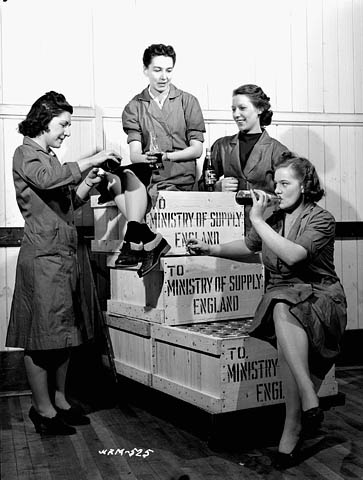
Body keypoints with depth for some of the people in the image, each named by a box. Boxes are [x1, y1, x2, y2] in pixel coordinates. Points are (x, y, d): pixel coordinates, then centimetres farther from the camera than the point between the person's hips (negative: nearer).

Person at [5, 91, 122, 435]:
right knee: (42, 336, -3)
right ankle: (43, 410, 6)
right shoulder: (26, 154, -4)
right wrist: (91, 161, -19)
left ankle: (59, 400, 21)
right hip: (42, 256, -9)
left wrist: (87, 184, 4)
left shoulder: (49, 157, 22)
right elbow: (49, 179, -26)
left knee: (65, 332, 11)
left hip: (63, 256, 9)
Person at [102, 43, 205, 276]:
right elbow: (135, 153, -1)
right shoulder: (134, 107, 12)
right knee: (129, 174, -32)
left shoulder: (188, 102, 9)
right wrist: (145, 158, -27)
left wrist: (166, 156, -15)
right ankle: (152, 241, -31)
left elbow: (197, 149, 3)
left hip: (179, 176, -2)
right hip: (147, 175, 2)